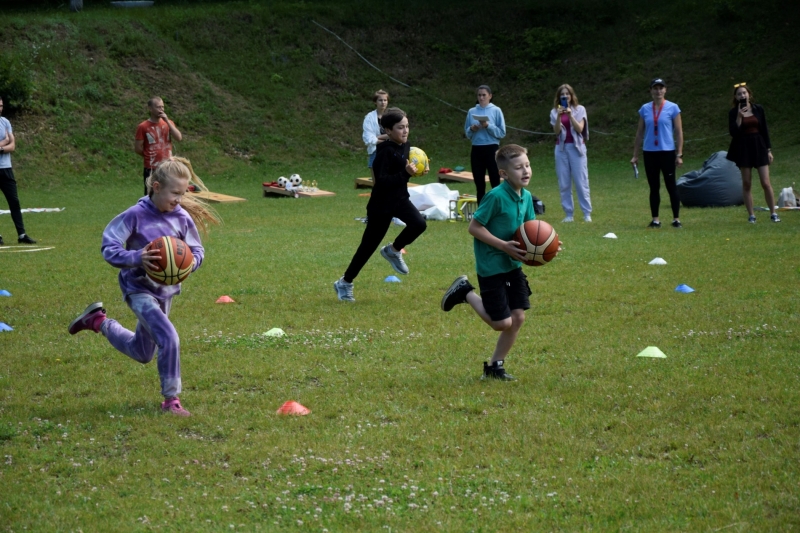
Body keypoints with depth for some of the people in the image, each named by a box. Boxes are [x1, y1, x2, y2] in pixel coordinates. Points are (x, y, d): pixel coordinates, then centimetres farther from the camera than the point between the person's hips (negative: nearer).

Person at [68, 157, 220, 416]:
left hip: (166, 289, 7)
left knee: (142, 353, 23)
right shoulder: (135, 216, -20)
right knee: (169, 338, -25)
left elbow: (197, 250, 2)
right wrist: (137, 258, -35)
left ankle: (98, 322, 45)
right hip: (139, 289, -6)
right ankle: (171, 400, -10)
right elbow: (109, 247, -19)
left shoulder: (182, 217, -7)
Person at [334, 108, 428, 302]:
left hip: (400, 198, 7)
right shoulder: (386, 151, -22)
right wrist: (405, 173, -36)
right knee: (368, 246, 0)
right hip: (381, 204, -7)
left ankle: (393, 251, 9)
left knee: (419, 224, -19)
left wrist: (415, 169, -3)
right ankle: (344, 283, 17)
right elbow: (382, 180, -29)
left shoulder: (405, 146, 1)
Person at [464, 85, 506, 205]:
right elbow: (467, 133, 12)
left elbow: (502, 133, -4)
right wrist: (471, 129, -9)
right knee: (479, 183, 7)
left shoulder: (496, 111, -1)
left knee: (495, 182, -4)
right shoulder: (472, 112, 8)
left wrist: (488, 126, -16)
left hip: (492, 149, -4)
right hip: (476, 150, 4)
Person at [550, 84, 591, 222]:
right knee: (564, 183, 1)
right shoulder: (554, 112, 8)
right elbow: (556, 131, -3)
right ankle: (568, 214, 4)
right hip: (561, 148, 2)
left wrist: (570, 115, -18)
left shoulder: (579, 109, 3)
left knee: (581, 181, -4)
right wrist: (559, 116, -16)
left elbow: (580, 128, -7)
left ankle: (587, 213, -2)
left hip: (576, 147, -2)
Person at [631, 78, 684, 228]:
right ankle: (655, 220, 11)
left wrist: (679, 154, -7)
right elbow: (640, 132, 12)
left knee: (671, 185, -1)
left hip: (667, 152, -3)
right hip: (649, 152, 3)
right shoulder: (645, 109, 7)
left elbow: (679, 132, -1)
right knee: (654, 187, 7)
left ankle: (676, 219, 4)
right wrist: (635, 155, 10)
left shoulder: (672, 108, -2)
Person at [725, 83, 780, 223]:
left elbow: (765, 130, 7)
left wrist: (769, 150, 5)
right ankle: (751, 215, 9)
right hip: (743, 148, 0)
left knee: (766, 183, -5)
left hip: (759, 147, 0)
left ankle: (773, 213, 4)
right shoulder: (733, 112, -1)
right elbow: (733, 133, -10)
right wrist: (739, 116, -18)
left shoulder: (758, 109, 3)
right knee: (747, 184, 3)